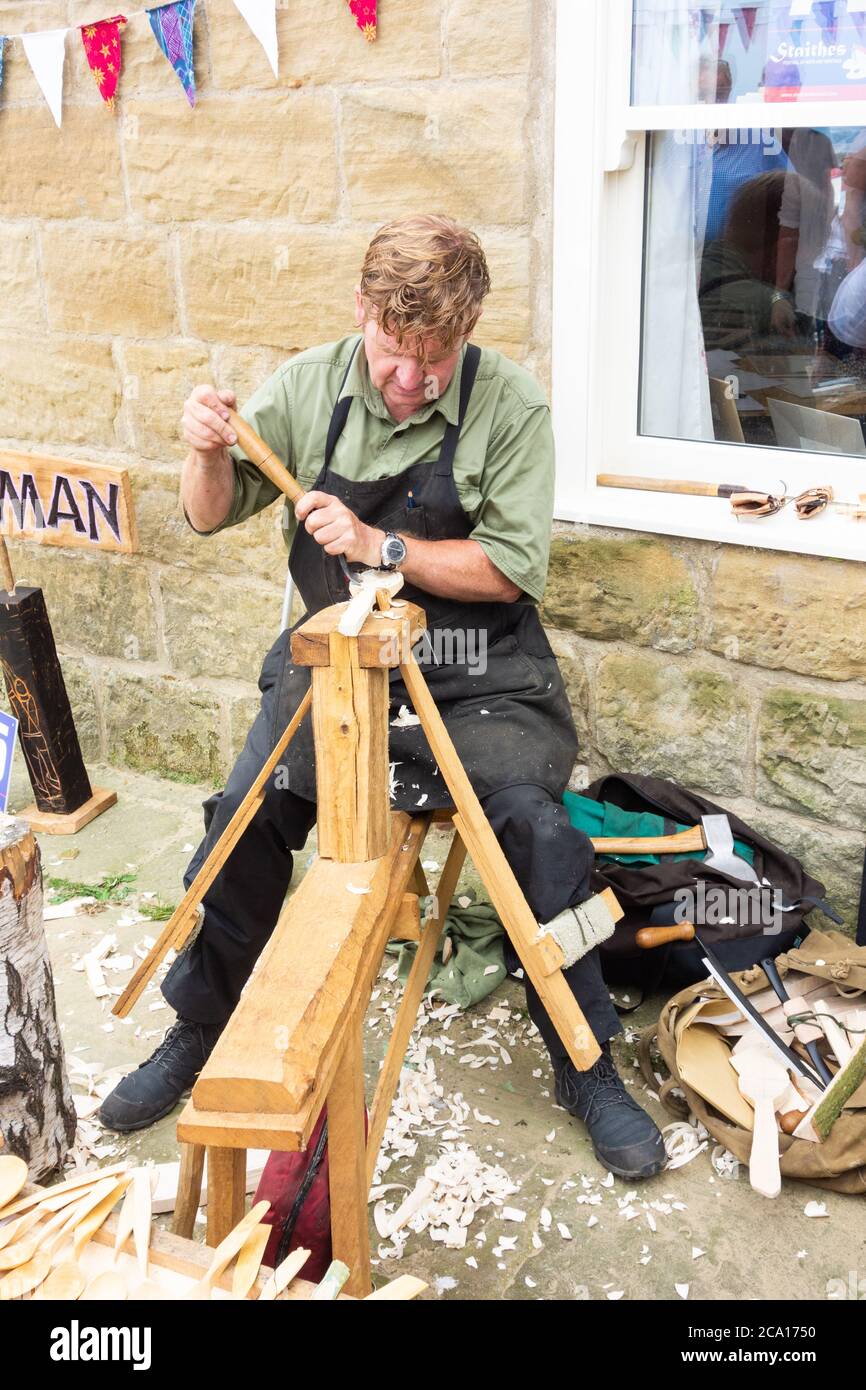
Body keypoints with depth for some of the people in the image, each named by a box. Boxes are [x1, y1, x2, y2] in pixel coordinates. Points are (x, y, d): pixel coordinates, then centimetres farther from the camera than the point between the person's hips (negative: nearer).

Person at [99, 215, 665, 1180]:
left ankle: (587, 1071, 3)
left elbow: (510, 569, -14)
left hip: (476, 674, -2)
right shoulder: (310, 387, -3)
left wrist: (383, 546, -23)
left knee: (538, 829, -18)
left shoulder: (508, 405, -12)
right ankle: (199, 1032, 15)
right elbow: (212, 516, 3)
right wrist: (209, 450, -18)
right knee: (242, 818, -11)